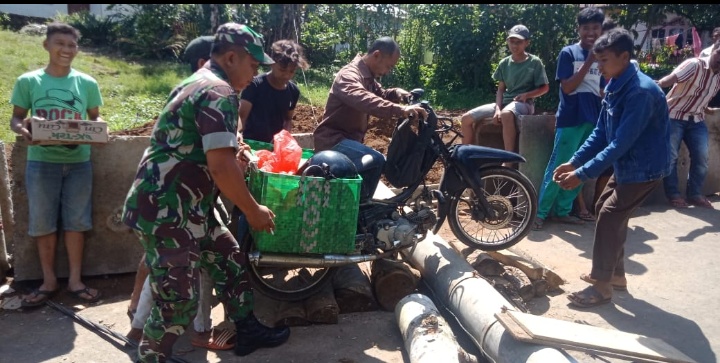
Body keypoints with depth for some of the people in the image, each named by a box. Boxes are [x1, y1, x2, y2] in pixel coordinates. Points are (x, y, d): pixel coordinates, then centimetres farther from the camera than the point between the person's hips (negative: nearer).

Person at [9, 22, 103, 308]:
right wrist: (23, 129, -18)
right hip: (41, 161, 0)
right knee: (43, 223, 6)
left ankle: (75, 280, 18)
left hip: (78, 161, 1)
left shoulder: (87, 83, 4)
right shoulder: (28, 81, 1)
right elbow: (15, 118, 5)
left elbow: (95, 117, 10)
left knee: (75, 221, 6)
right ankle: (49, 281, 21)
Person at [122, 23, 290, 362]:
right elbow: (221, 167, -25)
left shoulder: (197, 84, 16)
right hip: (166, 211, -11)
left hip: (185, 206, 11)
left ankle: (248, 330, 33)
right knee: (179, 299, -1)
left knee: (230, 261, 18)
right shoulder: (219, 92, -17)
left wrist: (233, 152, 18)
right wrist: (253, 211, -12)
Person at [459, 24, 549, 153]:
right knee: (466, 118, -10)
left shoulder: (535, 62, -2)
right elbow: (501, 89, 9)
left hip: (524, 104, -5)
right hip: (505, 102, 5)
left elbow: (545, 88, 2)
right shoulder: (504, 63, 9)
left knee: (506, 114, -44)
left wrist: (527, 95, -16)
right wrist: (497, 109, -9)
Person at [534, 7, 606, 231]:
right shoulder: (568, 53, -4)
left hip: (593, 121, 6)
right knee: (558, 167, -6)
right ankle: (541, 212, 2)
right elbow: (567, 87, -12)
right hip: (570, 120, -5)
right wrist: (589, 62, -15)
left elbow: (603, 91, 16)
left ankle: (562, 211, 16)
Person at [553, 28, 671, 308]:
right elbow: (600, 133, 6)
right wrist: (574, 162, -2)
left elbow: (621, 143, -30)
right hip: (626, 165, 9)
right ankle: (615, 273, 29)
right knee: (606, 210, 15)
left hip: (644, 167, -9)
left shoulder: (641, 92, -28)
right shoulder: (614, 87, 2)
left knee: (609, 217, -11)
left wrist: (582, 174, -30)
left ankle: (602, 286, 0)